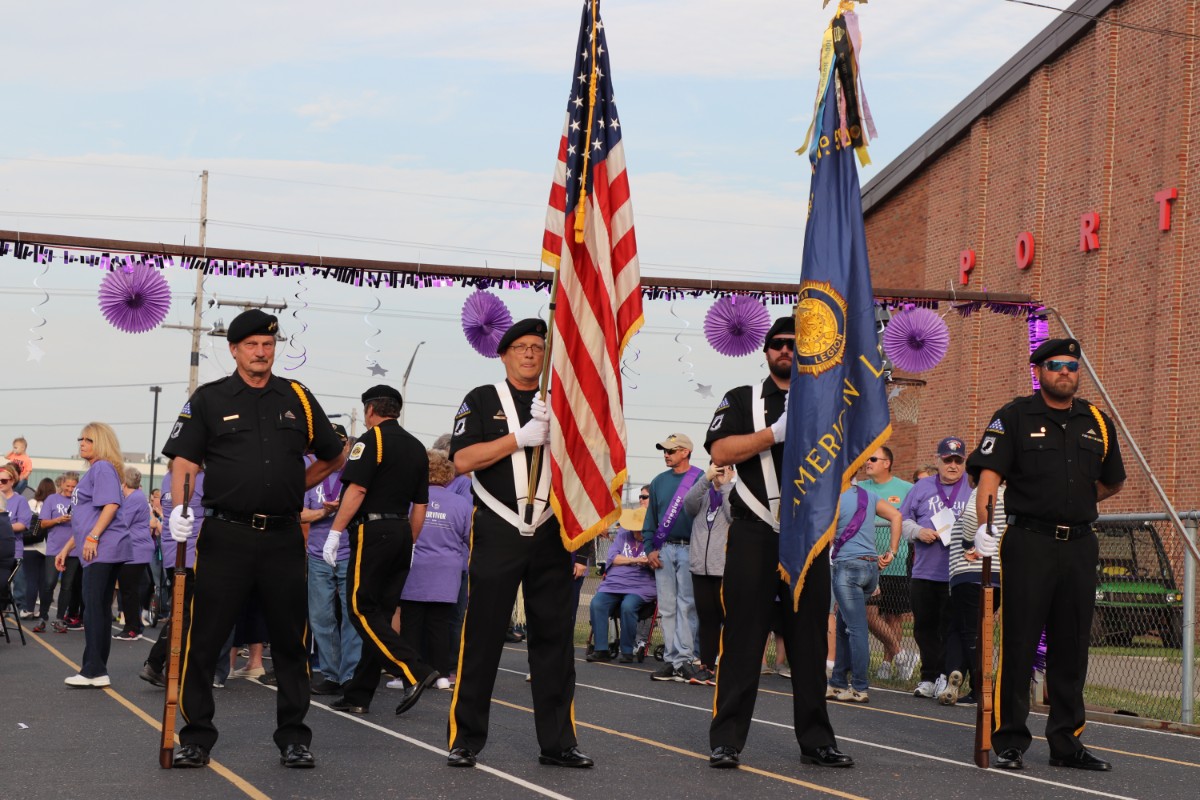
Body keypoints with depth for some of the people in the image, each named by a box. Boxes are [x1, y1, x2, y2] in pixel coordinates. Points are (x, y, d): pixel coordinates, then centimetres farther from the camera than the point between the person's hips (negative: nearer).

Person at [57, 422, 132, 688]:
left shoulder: (103, 468, -4)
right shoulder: (91, 472, 25)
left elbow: (111, 505, -18)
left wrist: (92, 538, -23)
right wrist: (66, 549, 28)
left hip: (104, 548, -10)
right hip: (100, 552, 10)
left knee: (95, 610, -10)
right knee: (99, 611, 9)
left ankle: (94, 671, -10)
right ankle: (96, 671, 11)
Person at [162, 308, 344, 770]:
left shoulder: (298, 399, 11)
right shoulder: (209, 400, 4)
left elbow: (332, 457, 23)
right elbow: (184, 460, -3)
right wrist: (180, 508, -19)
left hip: (284, 538, 2)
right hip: (225, 536, -2)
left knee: (291, 641, 6)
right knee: (203, 641, -3)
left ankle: (293, 738, 14)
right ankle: (195, 737, 6)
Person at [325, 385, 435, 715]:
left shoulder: (372, 439, -6)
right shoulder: (417, 447, 16)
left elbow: (356, 489, -15)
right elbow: (420, 505, 17)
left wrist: (335, 532, -14)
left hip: (373, 530, -8)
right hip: (402, 533, 8)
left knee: (362, 610, -6)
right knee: (380, 615, 7)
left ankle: (415, 672, -19)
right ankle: (358, 696, 9)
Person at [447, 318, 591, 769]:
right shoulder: (483, 401, 5)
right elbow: (462, 460, -8)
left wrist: (555, 427, -10)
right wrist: (520, 437, -14)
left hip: (550, 537, 3)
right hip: (496, 535, -3)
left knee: (554, 637, 4)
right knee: (482, 635, -2)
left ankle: (557, 743, 9)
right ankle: (466, 740, 5)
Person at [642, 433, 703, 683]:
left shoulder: (700, 479, -2)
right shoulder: (659, 481, 14)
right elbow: (651, 515, 17)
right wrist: (650, 547, 6)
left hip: (689, 550, -5)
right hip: (663, 550, 5)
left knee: (686, 606, -7)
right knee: (667, 607, 4)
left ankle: (684, 658, -8)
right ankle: (671, 659, 7)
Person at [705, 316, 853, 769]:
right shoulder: (742, 400, 8)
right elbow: (720, 451, -8)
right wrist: (776, 433, -14)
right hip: (754, 534, -2)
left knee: (810, 641, 5)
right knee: (742, 638, -3)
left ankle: (816, 741, 11)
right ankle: (726, 740, 1)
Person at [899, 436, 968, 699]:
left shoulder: (974, 488, 4)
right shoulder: (922, 487, 11)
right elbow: (902, 519, 14)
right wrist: (918, 532, -5)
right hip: (924, 573, 3)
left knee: (950, 628, -3)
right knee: (925, 627, 7)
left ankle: (945, 676, 4)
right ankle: (929, 678, 15)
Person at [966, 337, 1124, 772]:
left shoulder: (1097, 422, 13)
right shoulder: (1015, 417, 0)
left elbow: (1113, 480, 28)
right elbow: (989, 473, -11)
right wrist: (986, 525, -23)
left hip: (1080, 544, 4)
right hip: (1029, 543, -4)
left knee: (1071, 648, 8)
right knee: (1018, 645, -4)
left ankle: (1066, 742, 16)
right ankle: (1010, 741, 3)